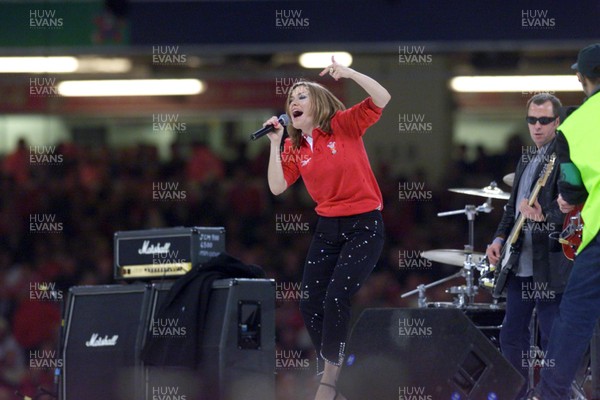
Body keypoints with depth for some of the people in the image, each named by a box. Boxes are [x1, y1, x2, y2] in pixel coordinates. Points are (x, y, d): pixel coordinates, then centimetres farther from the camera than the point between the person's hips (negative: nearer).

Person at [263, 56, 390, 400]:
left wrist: (348, 72, -28)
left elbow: (382, 100, -19)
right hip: (328, 228, 6)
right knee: (311, 304, 3)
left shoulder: (344, 125, -7)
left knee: (336, 298, -17)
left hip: (364, 225, -6)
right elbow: (277, 187, -2)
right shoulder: (294, 148, 7)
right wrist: (275, 144, -7)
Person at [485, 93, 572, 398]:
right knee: (512, 336, 12)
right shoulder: (527, 158, 17)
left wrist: (544, 216, -32)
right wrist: (500, 239, 9)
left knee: (553, 339, -6)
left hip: (549, 266, -9)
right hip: (519, 264, 9)